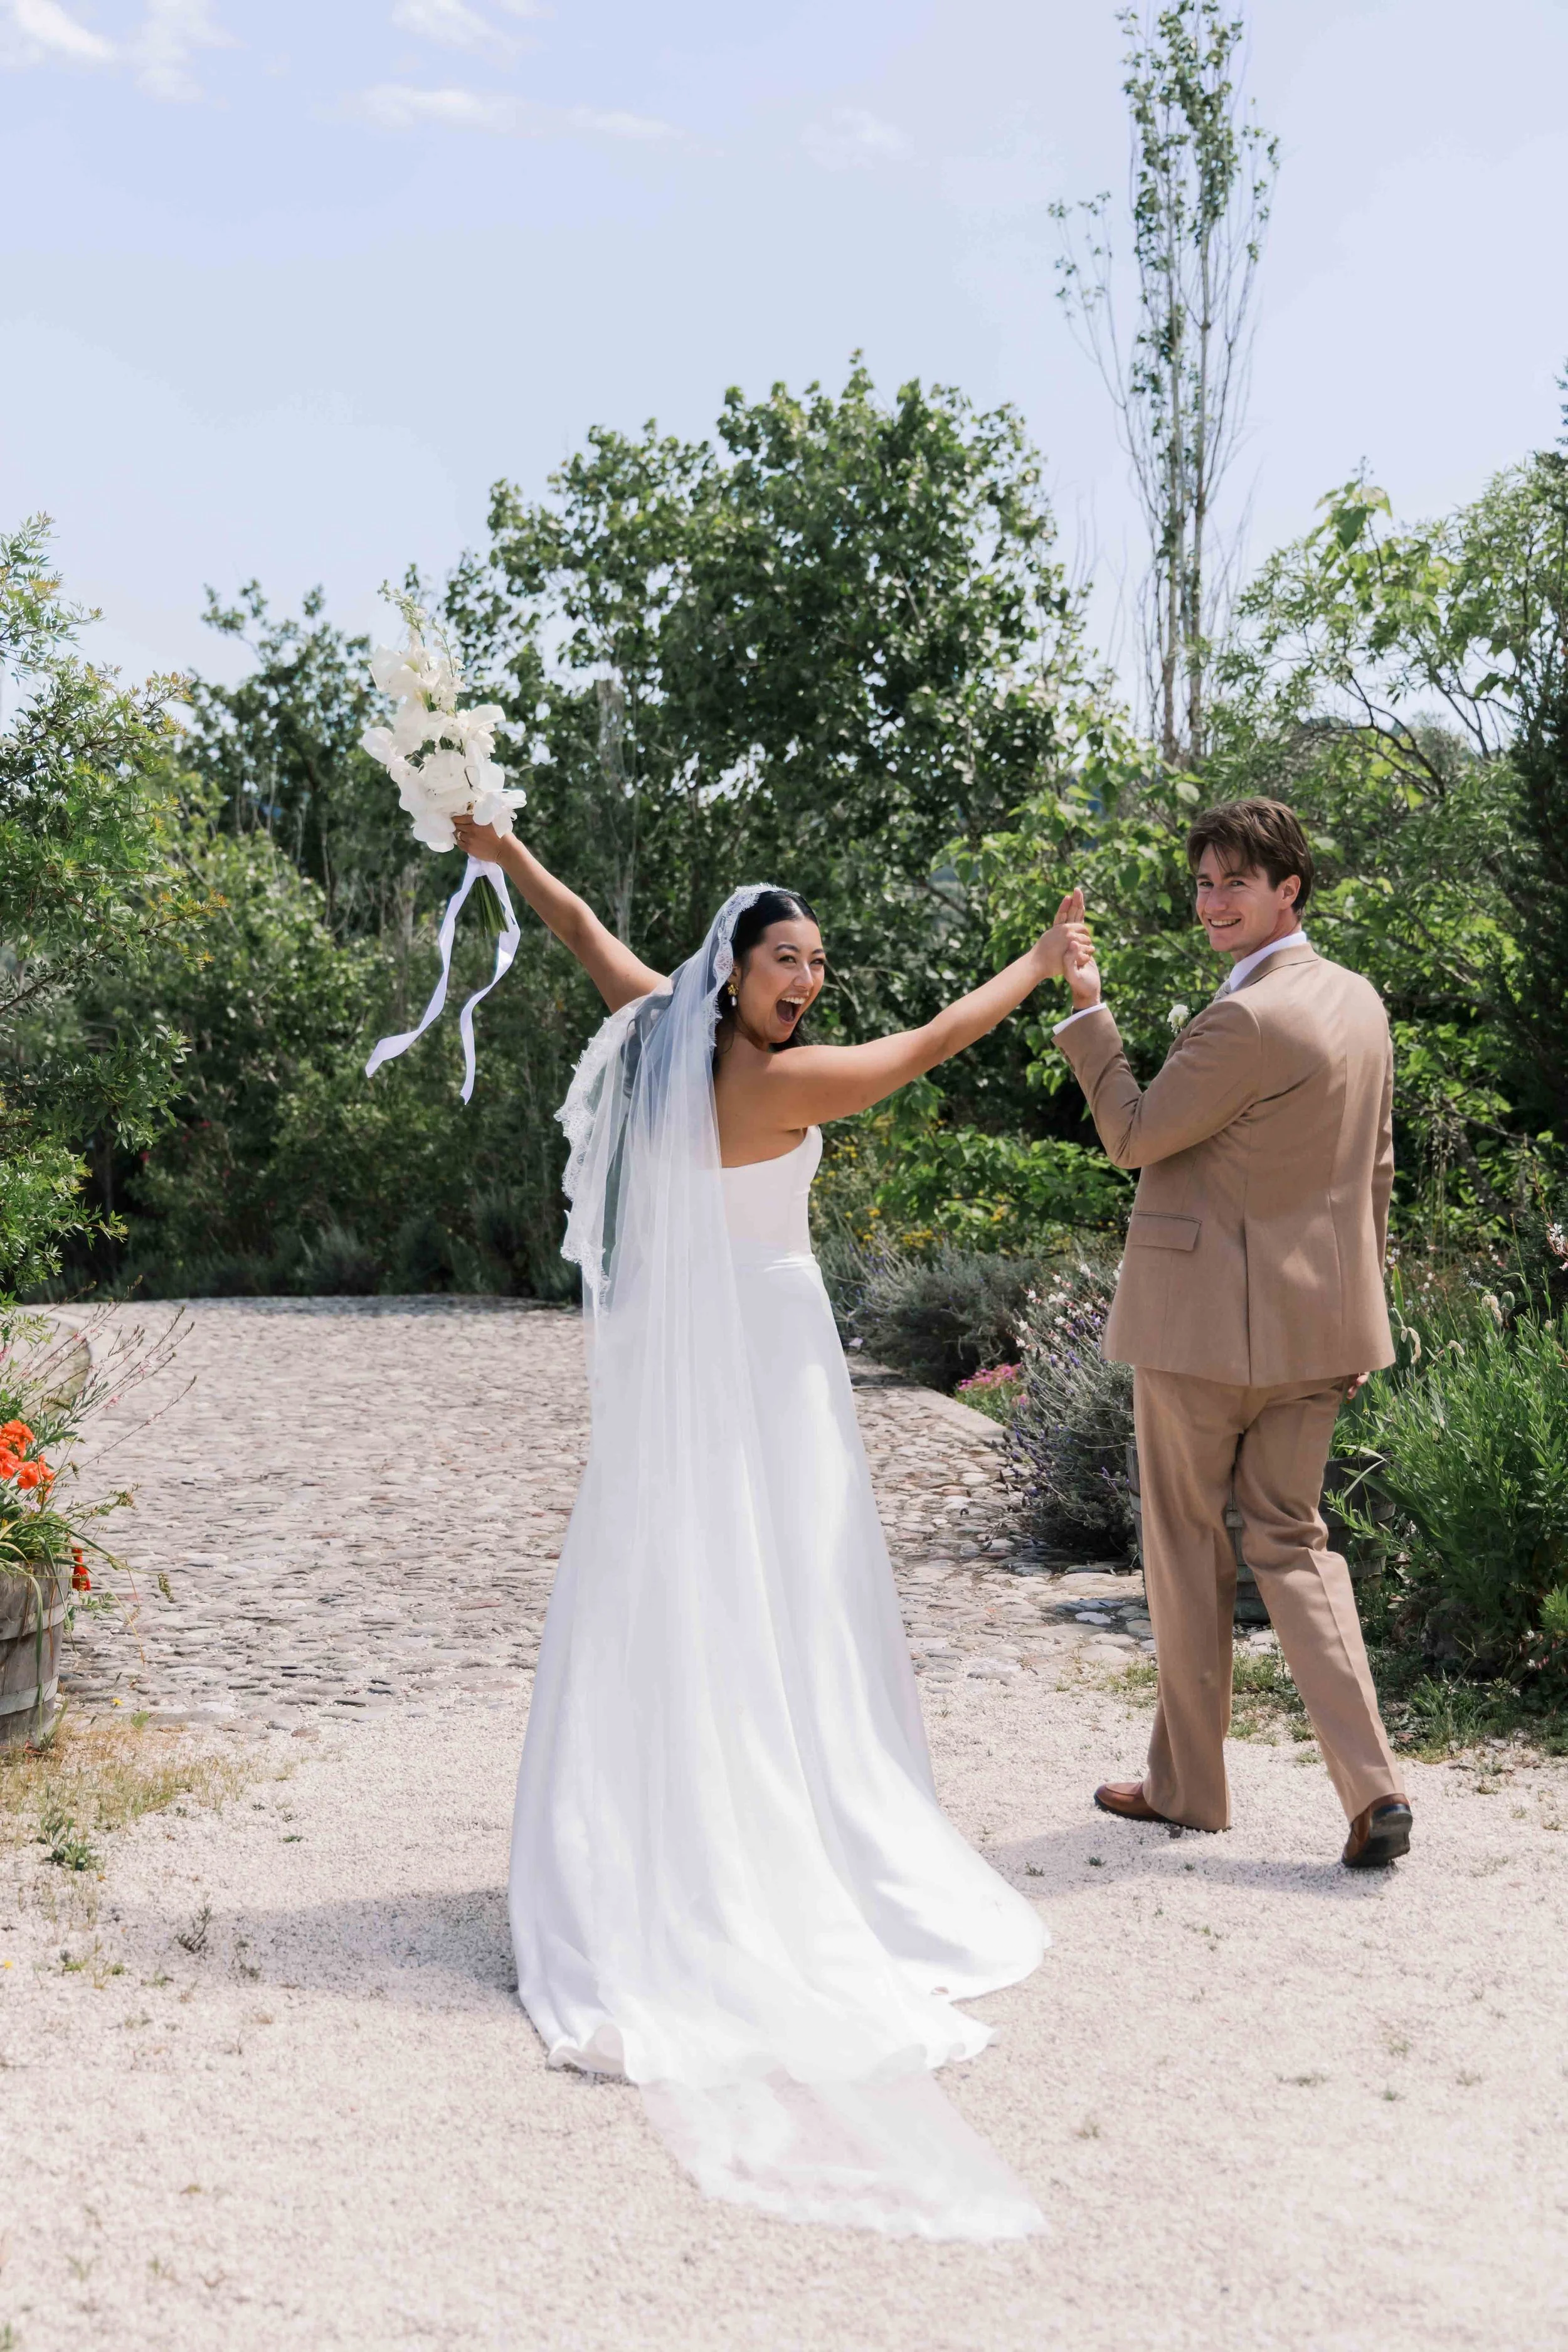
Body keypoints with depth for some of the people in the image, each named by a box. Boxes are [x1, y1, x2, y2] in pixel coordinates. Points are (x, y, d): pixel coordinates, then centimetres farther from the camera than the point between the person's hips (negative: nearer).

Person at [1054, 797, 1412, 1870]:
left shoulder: (1248, 1019, -20)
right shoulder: (1359, 1000, 9)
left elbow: (1134, 1137, -11)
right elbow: (1375, 1166, 16)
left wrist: (1088, 1013, -7)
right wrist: (1359, 1292, 23)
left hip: (1208, 1319, -8)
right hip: (1318, 1318, 8)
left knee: (1188, 1541, 8)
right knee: (1292, 1539, 14)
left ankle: (1188, 1782, 21)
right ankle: (1373, 1786, 2)